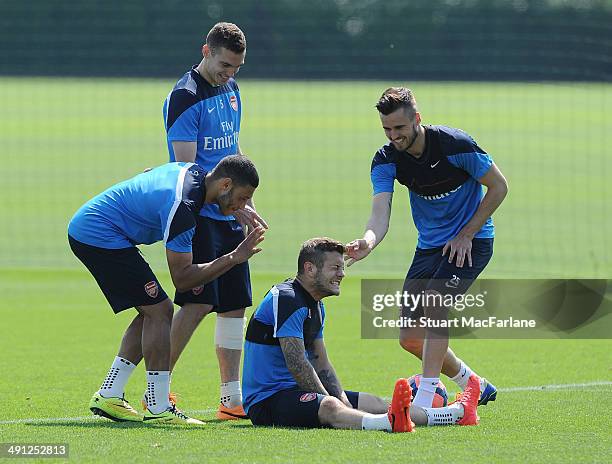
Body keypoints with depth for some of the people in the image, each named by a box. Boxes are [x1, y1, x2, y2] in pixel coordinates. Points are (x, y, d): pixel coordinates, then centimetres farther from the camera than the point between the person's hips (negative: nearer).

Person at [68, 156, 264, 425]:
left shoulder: (193, 172, 3)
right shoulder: (182, 207, -25)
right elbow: (182, 279, -23)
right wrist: (233, 258, -22)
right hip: (101, 236, -11)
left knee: (153, 312, 12)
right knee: (160, 311, -11)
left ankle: (108, 396, 13)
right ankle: (158, 409, -9)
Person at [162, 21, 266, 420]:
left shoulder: (231, 90, 14)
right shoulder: (186, 97, -12)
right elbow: (185, 169, -18)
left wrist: (247, 203, 20)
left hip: (230, 218, 8)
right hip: (199, 216, -8)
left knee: (235, 305, 7)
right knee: (200, 300, -15)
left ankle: (232, 399, 12)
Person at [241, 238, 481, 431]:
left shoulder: (315, 306, 19)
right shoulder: (286, 300, -16)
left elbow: (321, 365, 17)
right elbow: (297, 365, -22)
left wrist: (344, 401, 0)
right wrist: (336, 402, -20)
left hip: (296, 392, 11)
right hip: (266, 400, -11)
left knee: (373, 402, 6)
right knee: (330, 407, -38)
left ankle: (458, 413, 5)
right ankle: (388, 422, -66)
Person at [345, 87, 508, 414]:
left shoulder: (455, 144, -22)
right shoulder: (386, 160, -11)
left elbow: (498, 187, -11)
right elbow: (380, 215, -23)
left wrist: (466, 235, -14)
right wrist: (367, 243, -46)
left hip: (471, 241, -6)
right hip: (429, 246, 6)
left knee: (435, 303, -28)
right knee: (411, 339, 2)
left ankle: (425, 399, -27)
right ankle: (476, 387, 23)